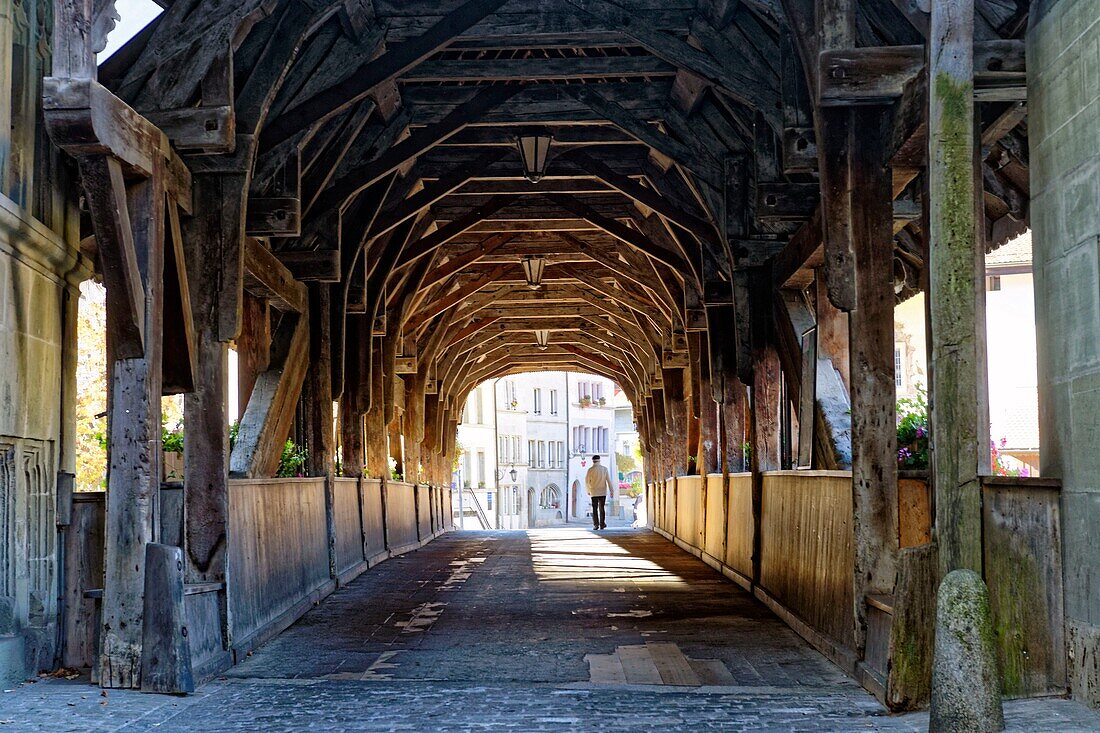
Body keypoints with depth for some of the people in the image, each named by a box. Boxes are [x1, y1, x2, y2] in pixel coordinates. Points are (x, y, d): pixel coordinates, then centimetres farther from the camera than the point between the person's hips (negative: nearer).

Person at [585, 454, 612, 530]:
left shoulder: (590, 470, -6)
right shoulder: (604, 469, -1)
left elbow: (587, 481, 0)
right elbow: (608, 480, -1)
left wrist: (588, 490, 14)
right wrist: (611, 490, 5)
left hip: (594, 492, -2)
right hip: (603, 492, 2)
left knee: (595, 509, 3)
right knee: (602, 508, 10)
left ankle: (596, 524, -6)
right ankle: (602, 524, 9)